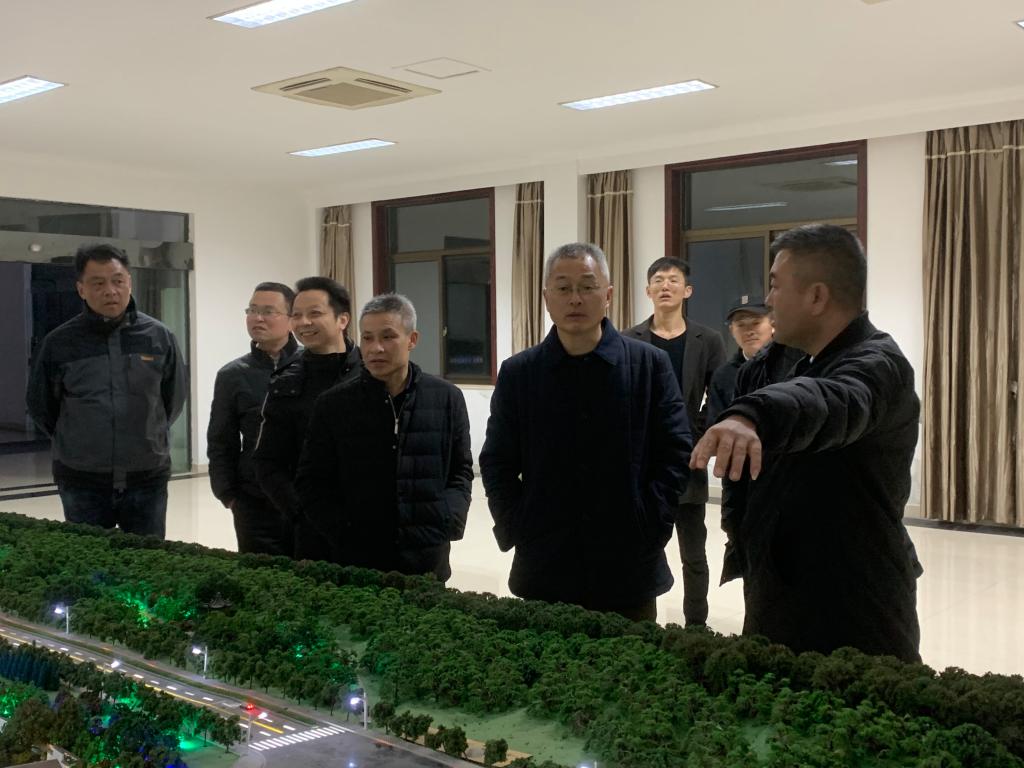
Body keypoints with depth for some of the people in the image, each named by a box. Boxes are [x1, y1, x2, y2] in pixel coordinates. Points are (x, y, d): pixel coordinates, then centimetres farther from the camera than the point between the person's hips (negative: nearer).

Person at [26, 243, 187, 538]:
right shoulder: (59, 343, -5)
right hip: (82, 482, -1)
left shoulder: (159, 337, -2)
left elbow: (175, 397, 12)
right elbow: (40, 405, 9)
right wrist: (73, 442, 13)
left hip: (148, 479, 1)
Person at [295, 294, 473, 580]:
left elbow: (461, 470, 10)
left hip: (428, 562, 1)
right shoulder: (333, 404, -1)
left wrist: (449, 519, -5)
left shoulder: (447, 398, 2)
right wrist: (341, 532, -8)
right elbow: (311, 482, 4)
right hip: (355, 561, -1)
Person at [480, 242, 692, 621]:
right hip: (544, 573, 1)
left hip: (630, 573, -1)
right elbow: (497, 464, 6)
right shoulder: (517, 373, 4)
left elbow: (675, 455, 0)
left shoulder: (650, 365, 0)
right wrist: (516, 533, -4)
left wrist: (651, 529, -8)